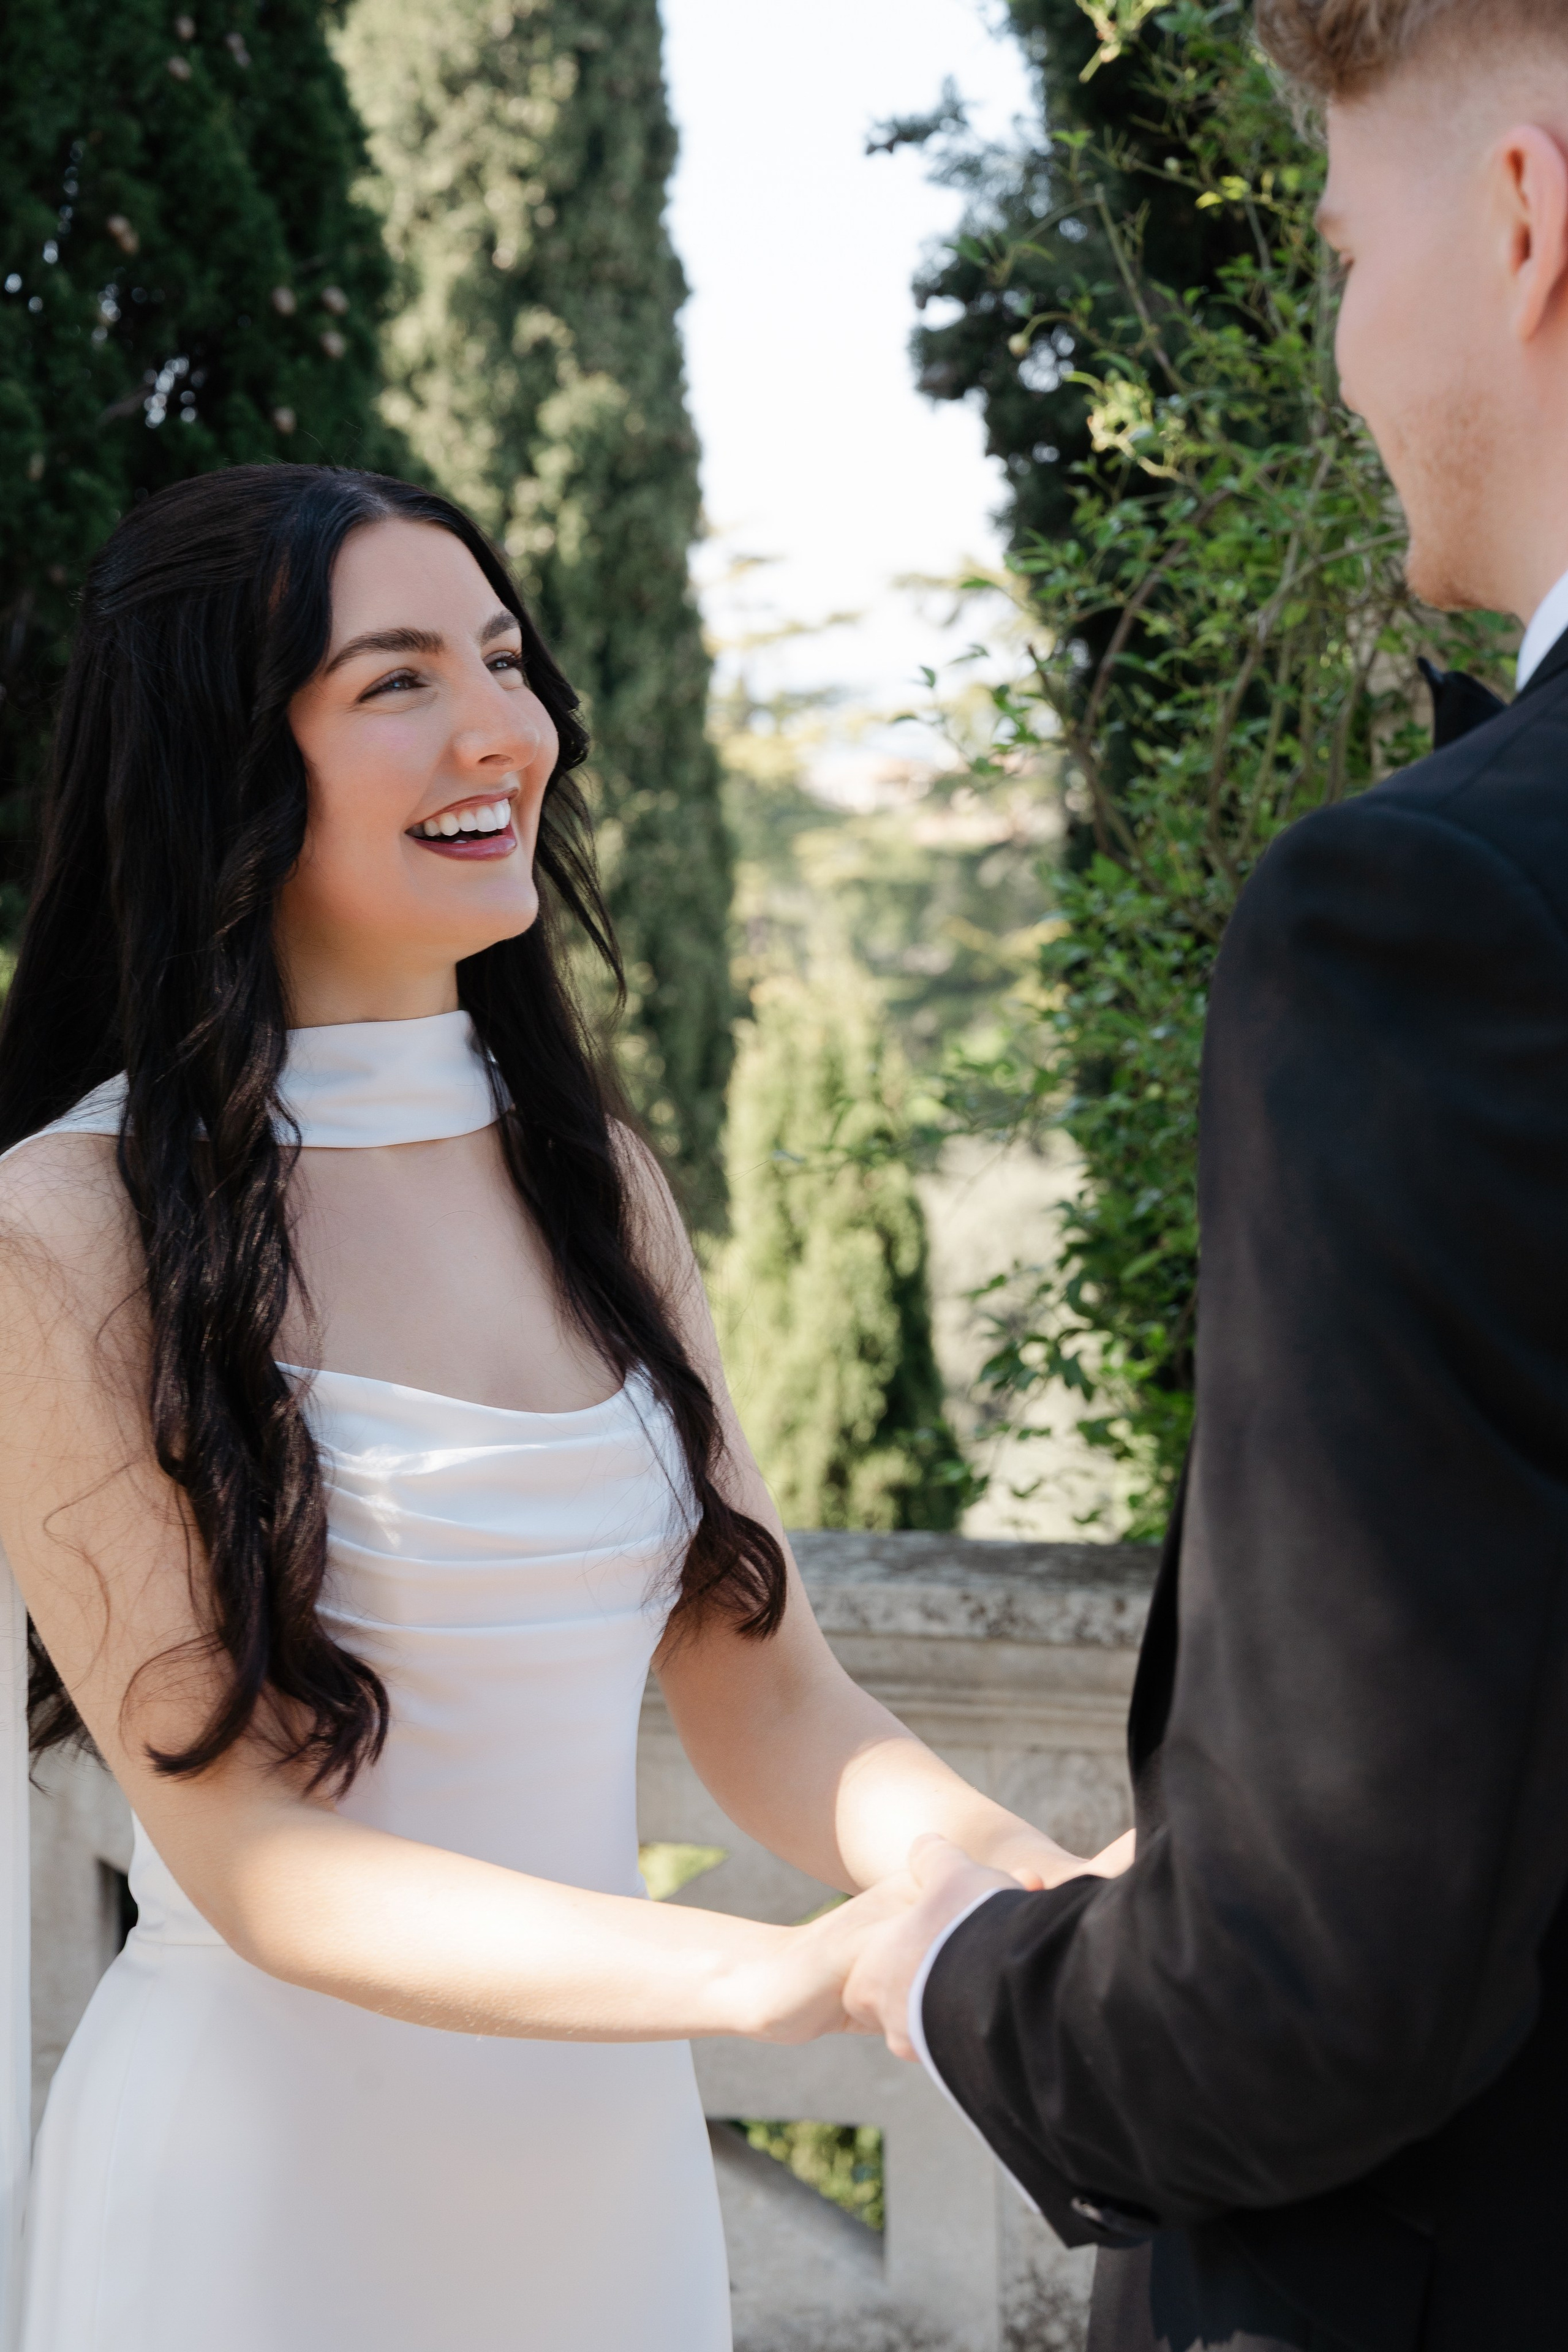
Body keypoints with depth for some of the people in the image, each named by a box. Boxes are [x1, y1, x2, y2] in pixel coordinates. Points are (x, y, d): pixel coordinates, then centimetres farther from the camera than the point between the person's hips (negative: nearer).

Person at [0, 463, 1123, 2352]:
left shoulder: (599, 1185, 5)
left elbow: (769, 1713, 2)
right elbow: (252, 1848, -18)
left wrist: (1072, 1900, -17)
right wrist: (789, 1975, -29)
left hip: (614, 2176, 5)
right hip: (268, 2185, -5)